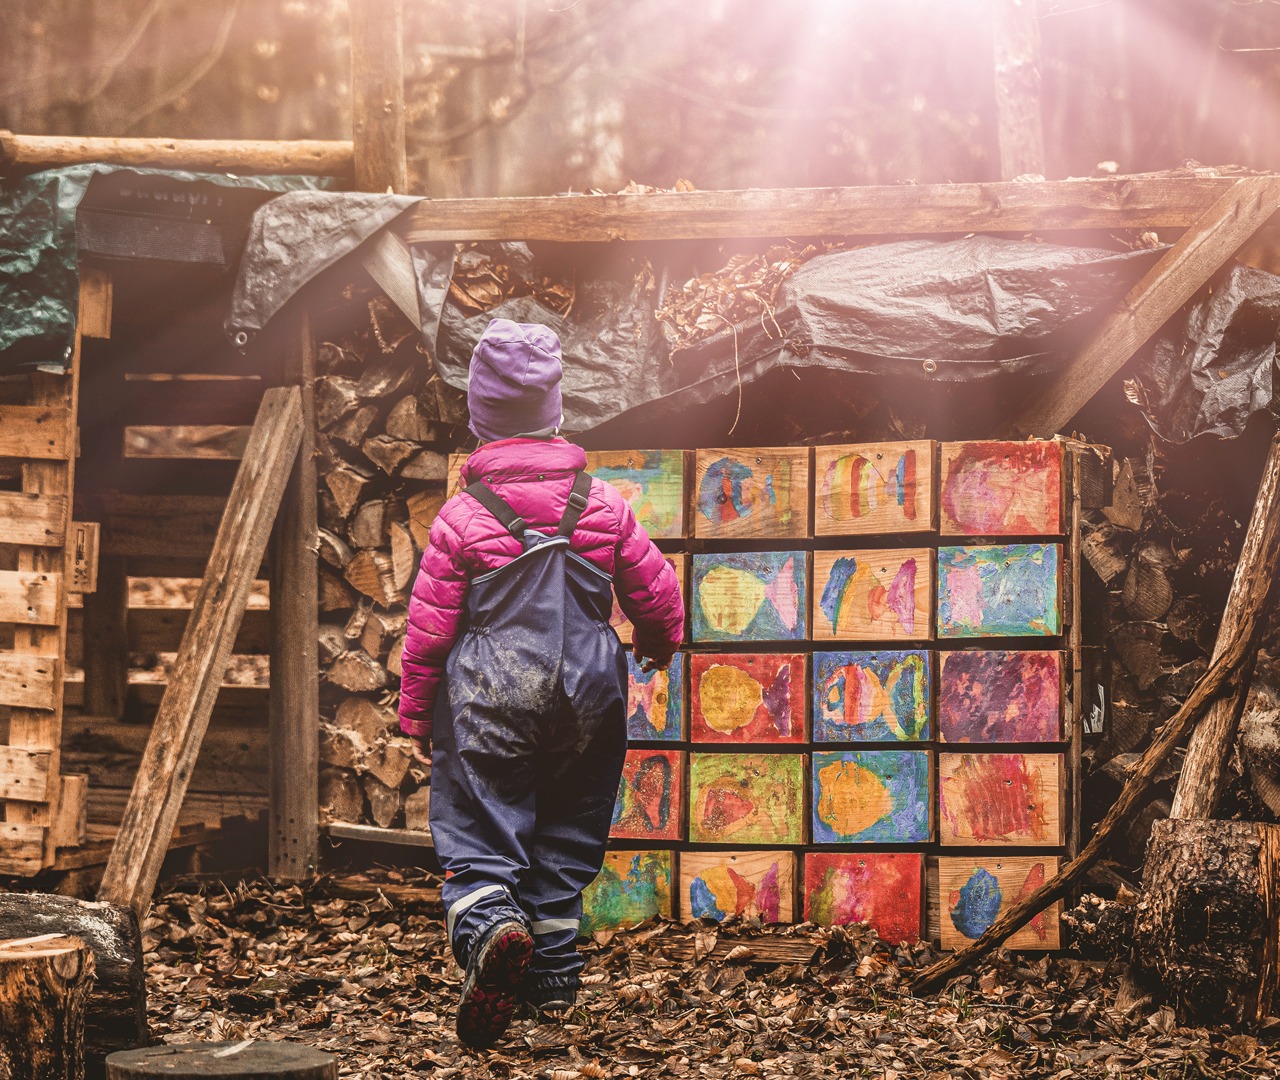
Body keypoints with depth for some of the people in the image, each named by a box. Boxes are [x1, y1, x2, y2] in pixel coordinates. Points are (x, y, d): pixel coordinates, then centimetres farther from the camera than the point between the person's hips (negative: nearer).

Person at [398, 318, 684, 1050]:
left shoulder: (462, 516, -9)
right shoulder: (604, 506, -2)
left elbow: (428, 626, -5)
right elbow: (657, 591, 6)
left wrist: (416, 711, 8)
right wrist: (660, 645, 29)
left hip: (487, 703, -3)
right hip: (587, 698, 3)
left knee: (477, 833, 0)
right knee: (567, 837, 16)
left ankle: (490, 925, -30)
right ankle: (554, 970, 20)